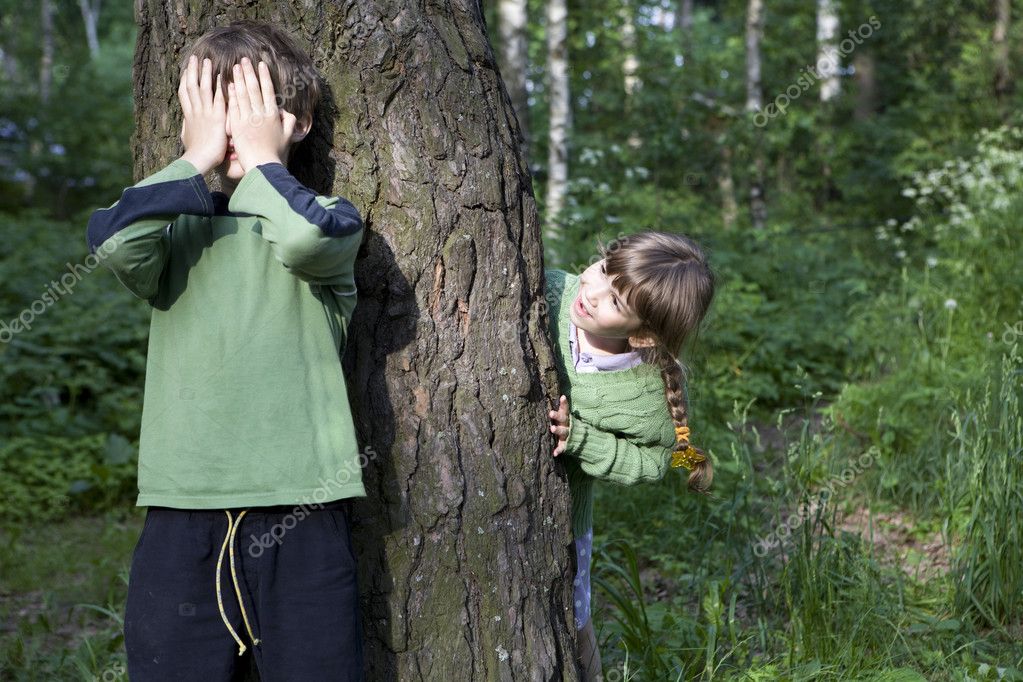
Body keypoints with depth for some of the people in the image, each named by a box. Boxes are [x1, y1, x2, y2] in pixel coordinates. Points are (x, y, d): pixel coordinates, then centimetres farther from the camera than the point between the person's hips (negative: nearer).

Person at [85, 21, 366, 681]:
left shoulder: (331, 216, 6)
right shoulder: (175, 223, 11)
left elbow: (304, 237, -20)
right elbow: (113, 241, -12)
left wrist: (263, 158, -4)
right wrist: (197, 158, -4)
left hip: (300, 509, -1)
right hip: (183, 509, 2)